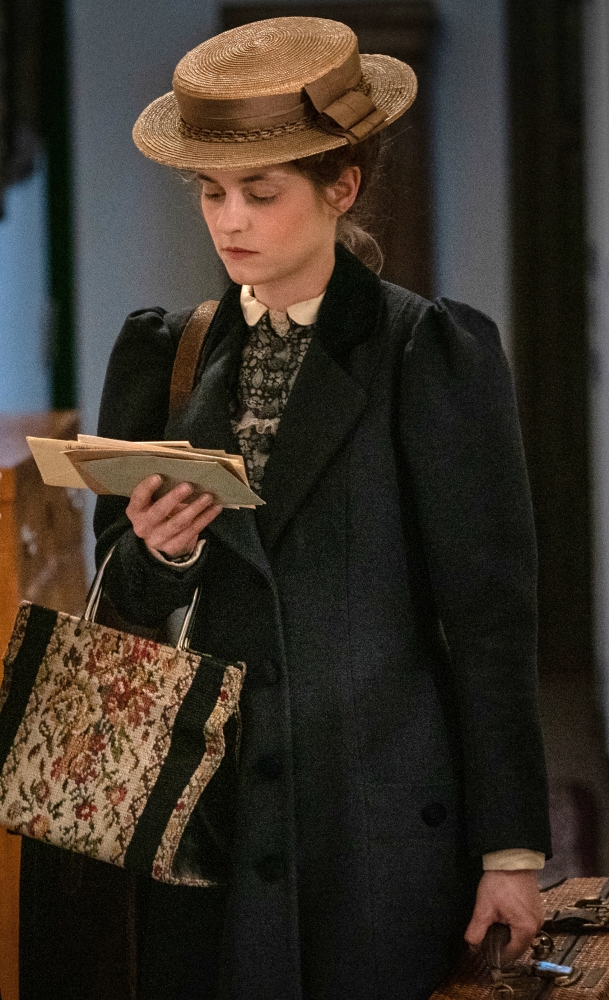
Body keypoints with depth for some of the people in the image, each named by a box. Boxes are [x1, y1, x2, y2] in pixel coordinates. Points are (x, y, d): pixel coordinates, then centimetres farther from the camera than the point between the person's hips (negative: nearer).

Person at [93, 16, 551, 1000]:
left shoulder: (438, 354, -3)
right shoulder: (161, 355, 9)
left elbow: (491, 615, -4)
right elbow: (123, 605, 11)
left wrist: (511, 849, -5)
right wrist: (160, 551, -12)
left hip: (383, 824, -3)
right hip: (200, 810, 3)